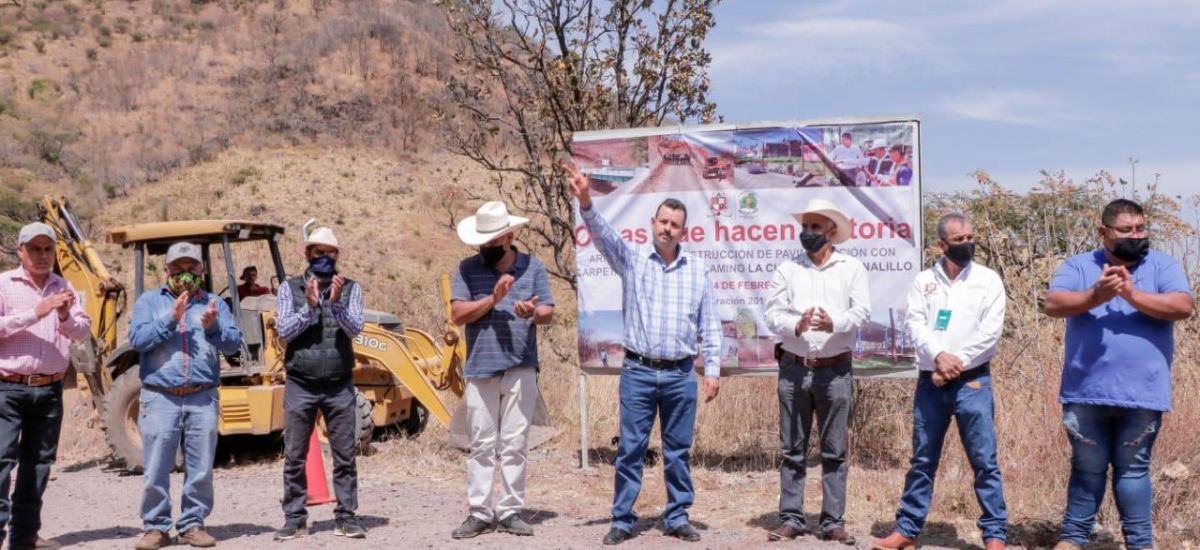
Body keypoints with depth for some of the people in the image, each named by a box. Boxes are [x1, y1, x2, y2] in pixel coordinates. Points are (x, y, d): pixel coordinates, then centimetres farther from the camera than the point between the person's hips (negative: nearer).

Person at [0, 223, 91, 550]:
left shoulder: (63, 287, 11)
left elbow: (83, 331, 4)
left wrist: (65, 317, -16)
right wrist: (35, 313, -19)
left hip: (49, 389, 4)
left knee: (38, 463, 9)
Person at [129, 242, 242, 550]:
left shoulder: (214, 304, 13)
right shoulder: (149, 301, 10)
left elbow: (234, 344, 2)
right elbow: (137, 339, -6)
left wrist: (214, 327, -16)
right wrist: (170, 319, -16)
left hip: (203, 398, 1)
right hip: (160, 398, -1)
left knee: (201, 469, 4)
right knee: (155, 469, 0)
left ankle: (193, 524, 15)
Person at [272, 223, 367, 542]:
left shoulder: (350, 288, 4)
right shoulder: (290, 288, 5)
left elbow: (355, 329, -7)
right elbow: (284, 331, -5)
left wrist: (336, 303, -23)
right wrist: (310, 305, -18)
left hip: (340, 386, 0)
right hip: (300, 385, 0)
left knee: (345, 455, 3)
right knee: (294, 456, 4)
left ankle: (346, 518, 10)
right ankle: (295, 519, 13)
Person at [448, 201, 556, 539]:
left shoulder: (532, 268, 7)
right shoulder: (468, 269, 5)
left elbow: (548, 312, 3)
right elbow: (457, 315, -4)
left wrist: (533, 313, -21)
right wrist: (493, 298, -17)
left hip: (520, 369, 0)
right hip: (480, 368, 0)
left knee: (514, 444, 3)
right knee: (482, 445, 4)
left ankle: (509, 512, 10)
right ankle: (479, 513, 9)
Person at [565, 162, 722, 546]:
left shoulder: (697, 270, 7)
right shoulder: (632, 260, 3)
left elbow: (710, 325, 8)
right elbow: (603, 234, -15)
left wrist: (713, 369, 2)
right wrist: (586, 204, -33)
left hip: (681, 375, 1)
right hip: (638, 372, -1)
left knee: (678, 450, 8)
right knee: (630, 449, 2)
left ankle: (677, 518, 19)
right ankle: (623, 521, 10)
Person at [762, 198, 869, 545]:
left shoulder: (852, 268, 4)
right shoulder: (787, 269, 7)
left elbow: (861, 311, -6)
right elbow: (772, 314, -1)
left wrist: (834, 323, -26)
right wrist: (796, 325, -21)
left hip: (836, 370, -1)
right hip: (794, 369, 1)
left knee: (835, 451, 3)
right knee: (792, 450, 5)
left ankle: (833, 522, 9)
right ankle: (791, 519, 11)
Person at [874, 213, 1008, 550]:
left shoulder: (988, 280, 1)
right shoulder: (923, 281, 7)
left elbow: (990, 330, -8)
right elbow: (915, 324, -3)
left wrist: (955, 363, -13)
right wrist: (938, 356, -20)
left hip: (972, 382, -2)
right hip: (930, 382, 2)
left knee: (984, 461, -2)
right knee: (922, 460, 9)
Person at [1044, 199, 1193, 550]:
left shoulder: (1163, 266, 3)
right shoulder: (1079, 266, 3)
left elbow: (1183, 307, -13)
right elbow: (1053, 304, -12)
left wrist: (1132, 293, -22)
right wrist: (1096, 296, -28)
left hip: (1141, 394, 0)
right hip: (1086, 392, 0)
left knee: (1133, 469, 10)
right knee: (1087, 468, 12)